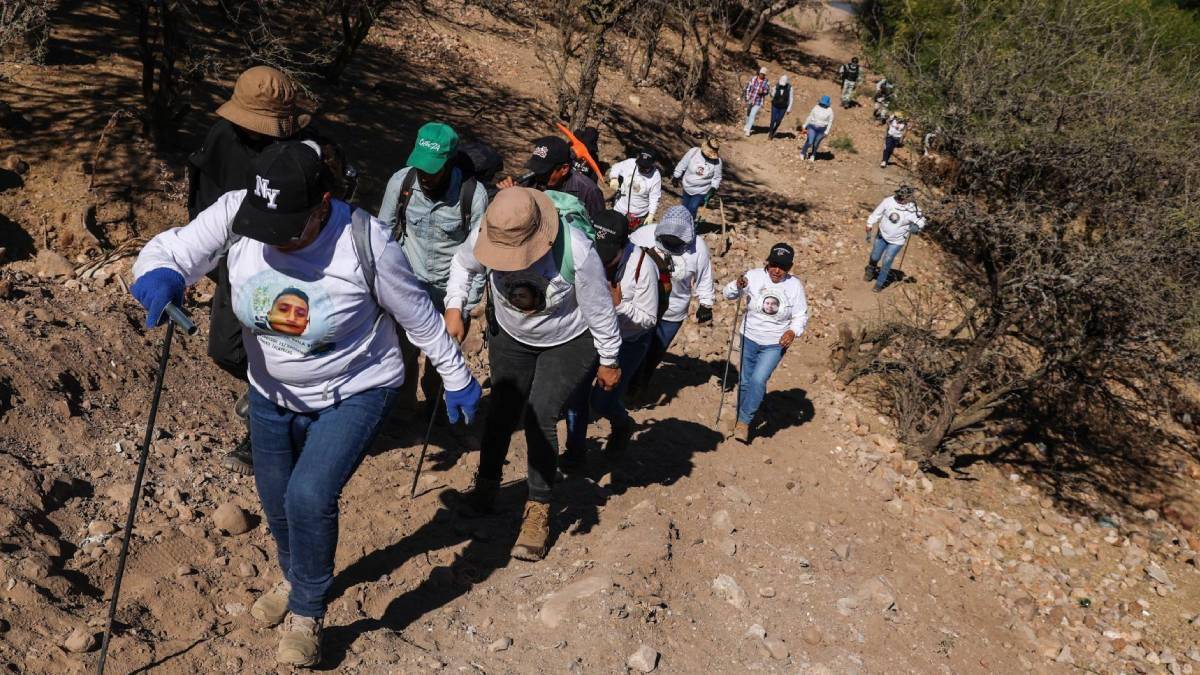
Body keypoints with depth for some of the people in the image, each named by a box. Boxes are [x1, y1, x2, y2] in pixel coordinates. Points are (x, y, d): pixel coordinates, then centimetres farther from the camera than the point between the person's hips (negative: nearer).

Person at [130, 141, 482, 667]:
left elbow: (418, 315, -16)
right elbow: (170, 250, -18)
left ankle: (307, 613, 7)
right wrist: (160, 274, -44)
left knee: (310, 496, -22)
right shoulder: (234, 214, -21)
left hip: (354, 394, -5)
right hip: (273, 394, 5)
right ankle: (296, 580, 53)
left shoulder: (364, 241, -29)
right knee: (276, 502, 19)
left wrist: (456, 379, -4)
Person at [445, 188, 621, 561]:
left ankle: (538, 510, 0)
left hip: (568, 344, -4)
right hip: (510, 337, 4)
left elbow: (599, 309, -22)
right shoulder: (486, 235, -27)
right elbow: (463, 263, -1)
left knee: (540, 415, -16)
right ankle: (486, 484, 37)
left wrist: (609, 362, -10)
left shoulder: (576, 250, -37)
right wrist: (454, 309, -14)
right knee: (501, 411, 12)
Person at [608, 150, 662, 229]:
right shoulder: (629, 163, -12)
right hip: (620, 210, 3)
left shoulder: (655, 176, -17)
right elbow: (616, 168, 4)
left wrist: (651, 215, -20)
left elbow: (654, 197, -14)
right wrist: (613, 177, -18)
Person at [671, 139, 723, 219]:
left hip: (701, 192, -2)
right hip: (687, 188, 2)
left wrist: (713, 188, -15)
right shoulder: (693, 152, -18)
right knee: (684, 208, 14)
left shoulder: (717, 161, -18)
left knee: (692, 209, -13)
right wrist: (675, 177, 2)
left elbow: (716, 178, -4)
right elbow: (682, 165, -5)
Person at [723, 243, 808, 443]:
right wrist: (737, 285, -28)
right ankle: (741, 417, 34)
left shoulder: (795, 286, -10)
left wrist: (793, 331, -21)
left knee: (758, 380, -18)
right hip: (749, 339, 2)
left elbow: (801, 316, -2)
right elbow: (729, 294, -6)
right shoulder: (754, 276, -10)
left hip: (775, 344, -2)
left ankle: (744, 421, -3)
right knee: (745, 382, 12)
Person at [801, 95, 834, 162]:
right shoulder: (816, 107, -1)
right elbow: (810, 117, 6)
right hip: (812, 127, 0)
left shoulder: (830, 111, -6)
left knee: (816, 144, 9)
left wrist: (826, 132, -11)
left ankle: (812, 155, 34)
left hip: (822, 129, 0)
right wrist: (805, 125, 7)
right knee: (809, 142, -12)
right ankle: (803, 153, 12)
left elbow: (830, 122, -5)